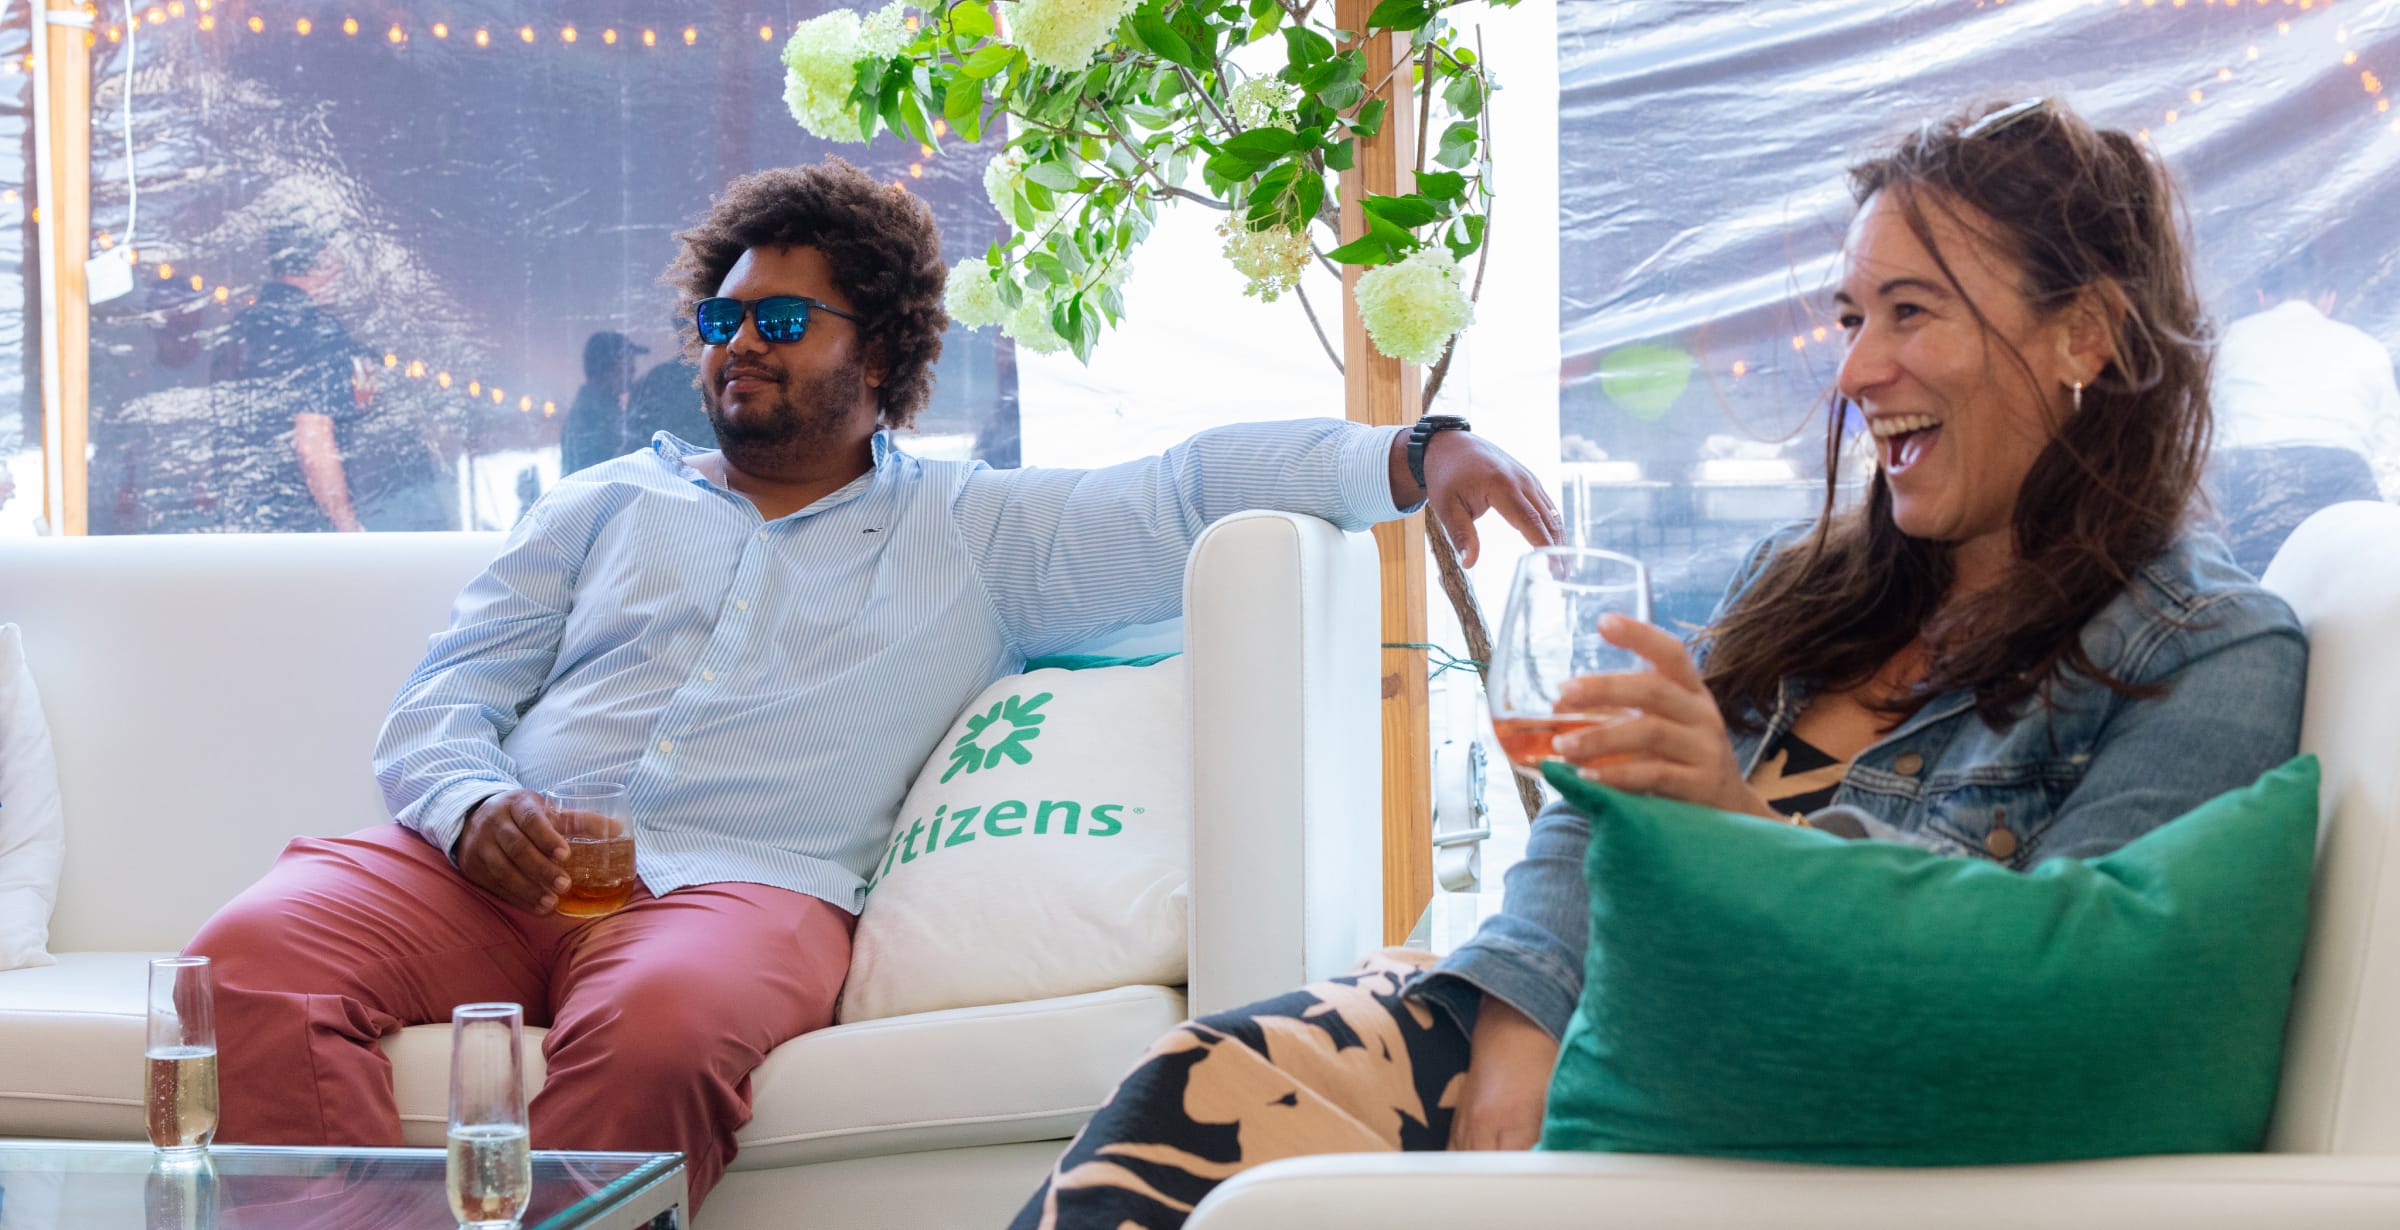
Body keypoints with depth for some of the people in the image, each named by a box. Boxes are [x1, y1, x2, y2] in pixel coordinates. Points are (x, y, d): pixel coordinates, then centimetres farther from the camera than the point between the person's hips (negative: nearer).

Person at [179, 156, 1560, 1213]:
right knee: (259, 950, -28)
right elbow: (439, 705, 20)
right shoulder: (608, 506, 27)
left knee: (658, 1025, -40)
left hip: (736, 886, -3)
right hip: (498, 872, 3)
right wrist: (473, 809, -4)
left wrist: (1417, 457, -7)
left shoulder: (974, 535, 20)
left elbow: (1192, 486, 8)